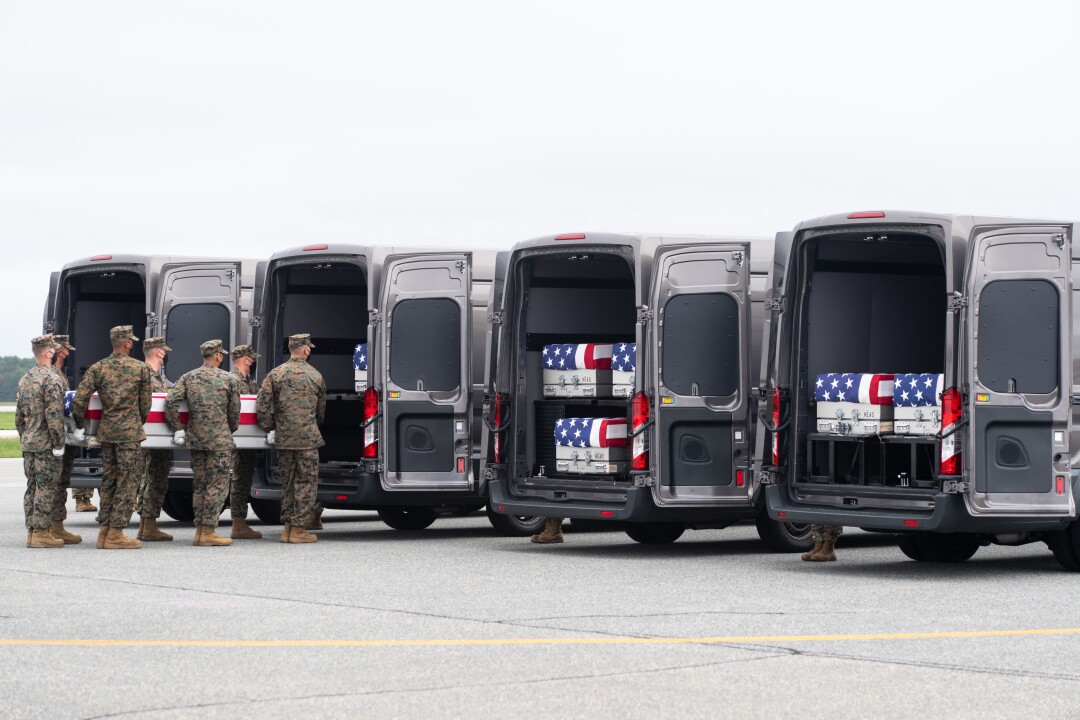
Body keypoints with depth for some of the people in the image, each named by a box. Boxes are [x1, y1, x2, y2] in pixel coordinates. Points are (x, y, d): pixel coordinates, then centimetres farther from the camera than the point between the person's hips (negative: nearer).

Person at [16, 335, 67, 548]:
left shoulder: (24, 379, 13)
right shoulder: (51, 379, -14)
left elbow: (19, 415, 17)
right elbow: (54, 415, -19)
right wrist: (59, 444, -16)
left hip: (29, 443, 8)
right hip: (47, 443, -8)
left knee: (32, 488, 12)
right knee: (46, 489, -5)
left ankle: (32, 530, 15)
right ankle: (40, 533, -5)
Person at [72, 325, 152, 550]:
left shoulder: (98, 368, 4)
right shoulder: (141, 368, -2)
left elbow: (79, 399, -4)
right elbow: (145, 404, 3)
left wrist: (80, 426, 10)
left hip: (106, 431, 4)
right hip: (129, 432, -4)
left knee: (108, 481, 14)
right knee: (127, 483, 0)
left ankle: (104, 531, 16)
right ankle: (116, 533, -3)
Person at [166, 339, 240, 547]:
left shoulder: (188, 378, 6)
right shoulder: (227, 379, -2)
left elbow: (171, 403, -4)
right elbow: (234, 411, 2)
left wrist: (177, 429, 4)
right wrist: (230, 431, 20)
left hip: (195, 439, 4)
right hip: (219, 440, -4)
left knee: (200, 484, 12)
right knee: (217, 485, -2)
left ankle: (200, 530, 14)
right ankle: (208, 532, -6)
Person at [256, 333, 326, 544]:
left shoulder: (275, 374, 1)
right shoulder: (315, 376, 1)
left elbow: (262, 406, -5)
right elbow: (321, 409, 11)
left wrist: (269, 429, 7)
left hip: (283, 438, 3)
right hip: (307, 437, -3)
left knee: (287, 481, 13)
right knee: (306, 482, 3)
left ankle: (287, 526, 15)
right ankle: (298, 528, 1)